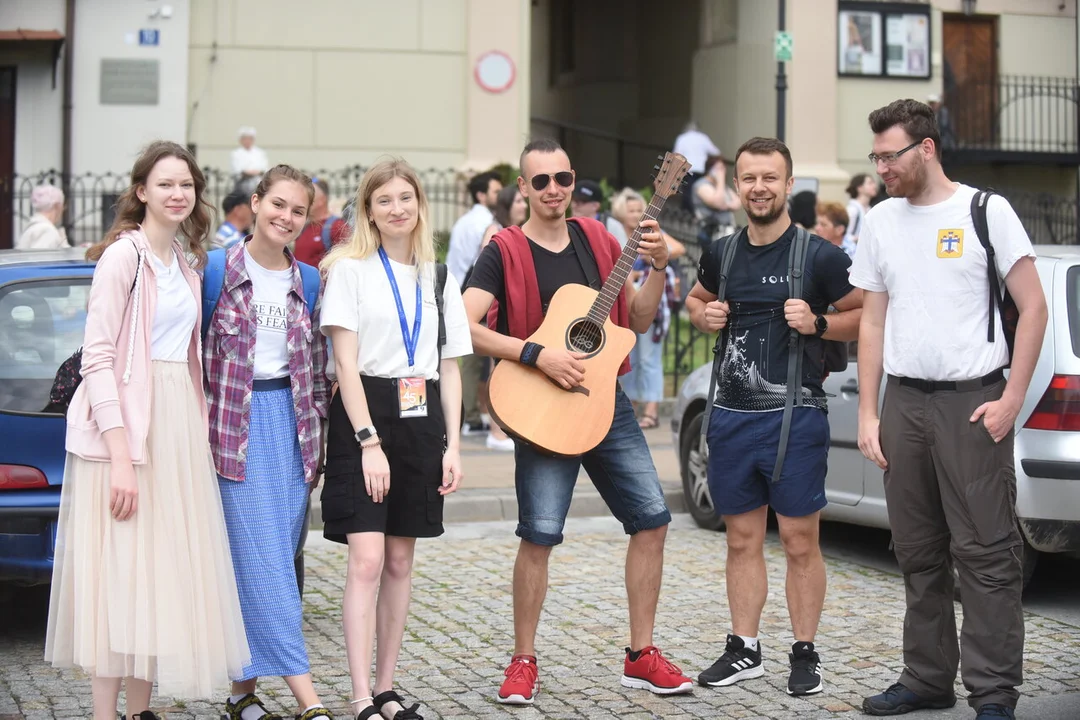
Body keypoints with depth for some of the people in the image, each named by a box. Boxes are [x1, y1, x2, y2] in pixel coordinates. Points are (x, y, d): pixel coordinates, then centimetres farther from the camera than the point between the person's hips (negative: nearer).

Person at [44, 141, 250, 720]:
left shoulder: (185, 259, 14)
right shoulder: (123, 256, -10)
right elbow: (97, 359, -15)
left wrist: (198, 425, 10)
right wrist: (122, 457, -21)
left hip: (177, 420, 8)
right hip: (127, 422, -8)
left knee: (162, 572, 10)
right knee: (119, 576, -6)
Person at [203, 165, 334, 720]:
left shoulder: (307, 282, 10)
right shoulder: (218, 270, -3)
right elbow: (194, 352, -1)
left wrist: (316, 428, 10)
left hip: (290, 419, 5)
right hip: (235, 420, -5)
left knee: (275, 557, 5)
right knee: (259, 557, -8)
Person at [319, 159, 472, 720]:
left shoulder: (439, 277, 14)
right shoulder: (350, 269, -1)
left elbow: (450, 367, 14)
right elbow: (346, 362, -8)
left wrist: (452, 444, 6)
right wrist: (369, 441, -16)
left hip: (421, 420, 5)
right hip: (363, 417, -5)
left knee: (400, 561, 8)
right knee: (367, 559, -12)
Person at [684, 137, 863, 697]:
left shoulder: (818, 256, -6)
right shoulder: (722, 253, 8)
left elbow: (866, 315, 0)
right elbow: (696, 300, 26)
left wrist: (818, 324, -16)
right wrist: (705, 316, 4)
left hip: (794, 418, -5)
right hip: (731, 415, 5)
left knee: (799, 542, 0)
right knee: (742, 539, 12)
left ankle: (804, 655, 11)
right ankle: (744, 649, 22)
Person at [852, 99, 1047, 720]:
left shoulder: (986, 211, -3)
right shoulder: (882, 221, 12)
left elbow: (1034, 307, -3)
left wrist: (1011, 400, -9)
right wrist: (867, 414, 9)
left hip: (972, 400, -5)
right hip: (904, 400, 5)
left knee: (985, 552, -5)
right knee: (918, 552, 10)